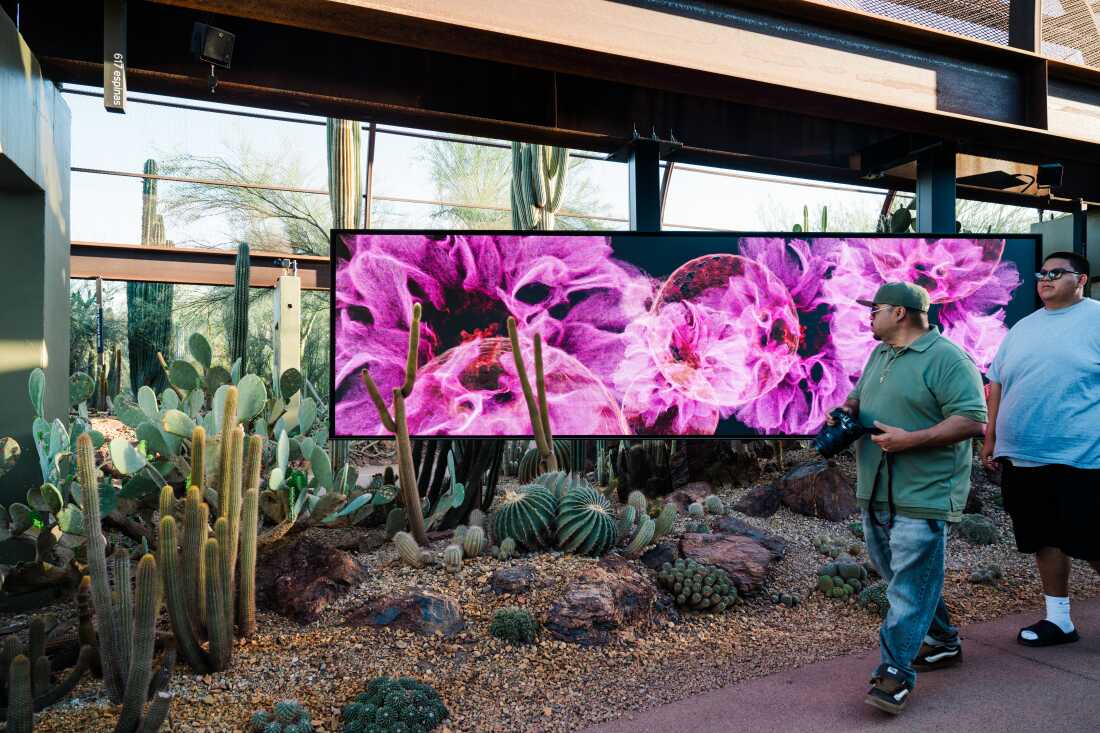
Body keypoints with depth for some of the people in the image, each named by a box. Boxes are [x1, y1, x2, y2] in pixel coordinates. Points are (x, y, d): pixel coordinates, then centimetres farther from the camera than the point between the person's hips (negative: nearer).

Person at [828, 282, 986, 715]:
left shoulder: (946, 358, -12)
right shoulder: (879, 355, 15)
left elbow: (974, 420, -18)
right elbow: (861, 397, 28)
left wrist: (911, 439, -25)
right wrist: (848, 408, 4)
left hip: (922, 496, -9)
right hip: (876, 491, 9)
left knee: (910, 585, -6)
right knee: (896, 572, 18)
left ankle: (895, 674, -2)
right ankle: (942, 641, 36)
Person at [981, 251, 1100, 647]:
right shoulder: (1023, 328, 15)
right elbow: (997, 385, 17)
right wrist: (990, 438, 15)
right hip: (1022, 459, 6)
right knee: (1045, 540, 13)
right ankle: (1058, 619, 25)